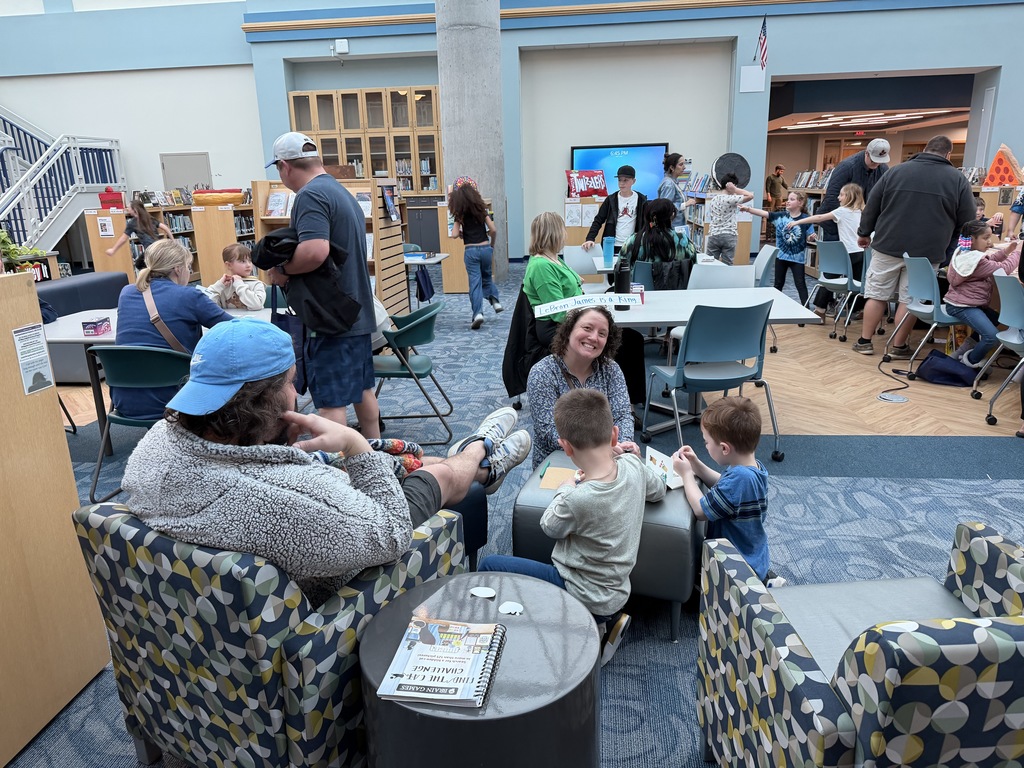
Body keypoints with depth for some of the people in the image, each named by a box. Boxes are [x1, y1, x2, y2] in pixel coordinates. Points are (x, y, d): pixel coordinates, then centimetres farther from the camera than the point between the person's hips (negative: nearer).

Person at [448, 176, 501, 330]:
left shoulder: (460, 215, -1)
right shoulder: (481, 209, 4)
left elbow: (454, 234, -10)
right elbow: (493, 230, -2)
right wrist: (492, 245, 13)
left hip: (471, 251, -2)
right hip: (485, 248, 2)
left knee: (475, 282, 0)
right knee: (486, 276, 25)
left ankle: (478, 313, -11)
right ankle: (495, 300, 9)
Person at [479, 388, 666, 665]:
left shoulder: (578, 500, -31)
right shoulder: (633, 465, -15)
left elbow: (550, 527, -8)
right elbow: (658, 490, 9)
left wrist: (564, 490, 6)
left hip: (586, 596, -7)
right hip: (617, 590, 7)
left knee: (489, 566, -1)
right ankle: (607, 620, 17)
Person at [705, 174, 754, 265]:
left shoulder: (713, 199, 11)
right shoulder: (731, 199, -9)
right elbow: (750, 196, -13)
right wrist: (735, 189, -8)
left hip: (713, 236, 5)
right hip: (729, 236, -5)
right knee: (726, 265, 1)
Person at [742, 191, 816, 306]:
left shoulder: (805, 219, -8)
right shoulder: (780, 215, -4)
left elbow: (808, 239, 0)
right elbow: (764, 213, -15)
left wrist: (812, 238, -24)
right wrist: (748, 208, -27)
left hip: (797, 257, -3)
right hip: (781, 255, 3)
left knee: (800, 284, 0)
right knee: (778, 283, 14)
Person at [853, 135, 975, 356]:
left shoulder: (897, 170, 7)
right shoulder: (958, 179, 4)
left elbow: (872, 206, 10)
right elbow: (967, 222, 6)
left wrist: (864, 233, 21)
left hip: (889, 246, 1)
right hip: (927, 251, -1)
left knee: (877, 295, 8)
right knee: (910, 300, 5)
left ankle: (864, 342, 12)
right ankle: (898, 347, 12)